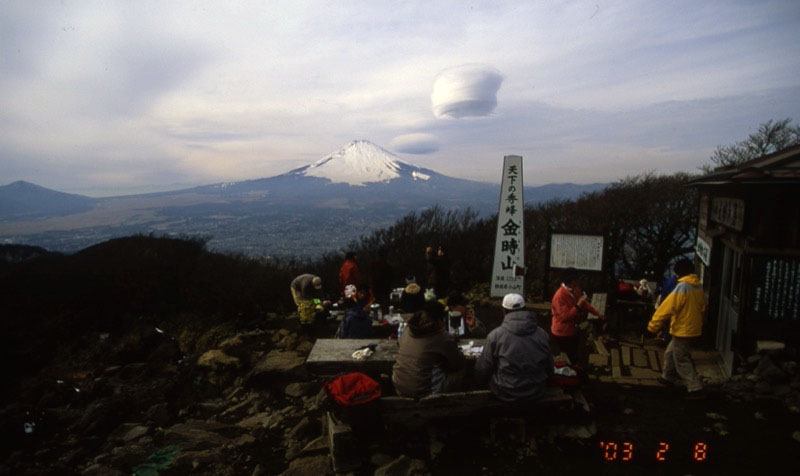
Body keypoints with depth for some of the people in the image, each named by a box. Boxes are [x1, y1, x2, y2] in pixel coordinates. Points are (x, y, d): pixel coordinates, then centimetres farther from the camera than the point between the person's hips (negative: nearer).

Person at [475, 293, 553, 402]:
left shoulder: (495, 335, -15)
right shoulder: (543, 334, -6)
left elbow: (482, 369, -6)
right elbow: (549, 369, 6)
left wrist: (480, 380, 17)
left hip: (506, 394, -3)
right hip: (537, 392, 3)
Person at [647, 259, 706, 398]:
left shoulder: (682, 288, -20)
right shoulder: (699, 287, 6)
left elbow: (667, 308, -21)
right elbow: (702, 308, 16)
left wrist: (653, 325, -15)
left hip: (683, 330, -9)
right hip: (693, 328, 9)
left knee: (682, 361, 0)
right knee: (671, 353, 22)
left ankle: (695, 388, 0)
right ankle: (668, 377, 32)